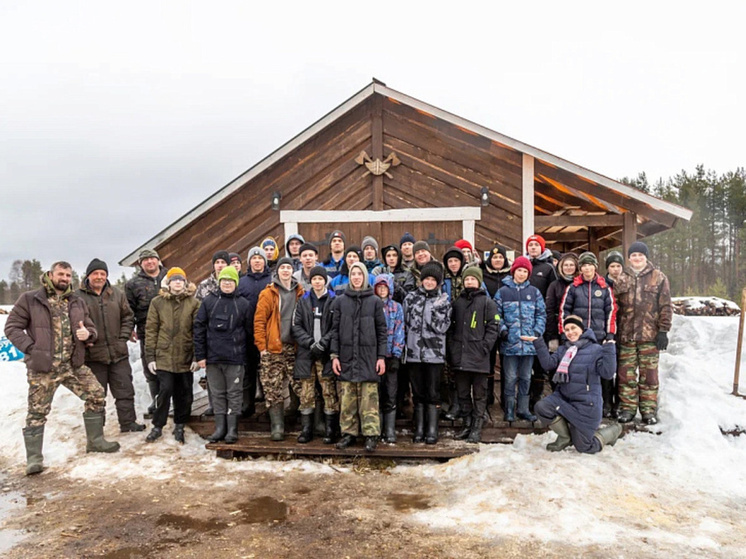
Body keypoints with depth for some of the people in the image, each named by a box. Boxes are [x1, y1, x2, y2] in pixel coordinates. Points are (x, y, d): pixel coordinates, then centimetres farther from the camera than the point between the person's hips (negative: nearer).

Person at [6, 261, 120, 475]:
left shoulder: (78, 302, 11)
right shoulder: (30, 299, -2)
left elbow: (91, 328, 16)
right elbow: (12, 327, -2)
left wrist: (87, 334, -10)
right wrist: (31, 348, -14)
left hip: (74, 364, 4)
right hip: (42, 366, -4)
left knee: (96, 395, 0)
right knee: (37, 411, 3)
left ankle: (95, 440, 15)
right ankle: (34, 457, 16)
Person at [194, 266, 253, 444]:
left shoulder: (244, 304, 2)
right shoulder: (209, 301, 5)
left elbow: (249, 331, 5)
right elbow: (199, 328, 4)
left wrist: (241, 349, 1)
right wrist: (200, 355, -1)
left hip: (235, 357, -2)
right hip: (212, 356, 2)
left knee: (234, 394, 3)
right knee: (218, 394, 10)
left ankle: (232, 429, 10)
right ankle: (220, 428, 18)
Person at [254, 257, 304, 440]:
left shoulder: (299, 293, 12)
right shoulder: (269, 293, 1)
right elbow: (259, 320, -3)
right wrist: (262, 346, -8)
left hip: (293, 348, 3)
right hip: (273, 349, -3)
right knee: (273, 389, -2)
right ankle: (277, 427, 6)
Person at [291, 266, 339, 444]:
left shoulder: (334, 301, 3)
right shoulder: (303, 301, 12)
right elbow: (296, 326, 6)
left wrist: (322, 343, -13)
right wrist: (310, 343, -8)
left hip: (326, 353, -3)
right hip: (306, 353, 3)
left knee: (329, 392, -2)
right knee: (306, 394, 5)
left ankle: (330, 431, 7)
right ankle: (306, 430, 14)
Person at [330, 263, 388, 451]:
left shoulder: (375, 301, 5)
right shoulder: (341, 301, 8)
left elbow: (382, 330, 5)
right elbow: (335, 329, 8)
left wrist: (382, 357, -1)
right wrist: (335, 356, 1)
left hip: (368, 357, -1)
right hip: (346, 357, 1)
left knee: (369, 399, -3)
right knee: (347, 400, 4)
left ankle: (371, 434, 5)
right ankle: (349, 433, 15)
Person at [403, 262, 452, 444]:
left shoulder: (443, 301, 3)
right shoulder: (411, 298, 9)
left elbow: (442, 327, -4)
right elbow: (405, 323, 12)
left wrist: (435, 311, -16)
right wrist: (405, 344, 8)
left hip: (435, 352, -2)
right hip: (414, 352, 2)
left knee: (433, 393, 1)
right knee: (418, 393, 9)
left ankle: (432, 430, 9)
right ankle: (419, 429, 17)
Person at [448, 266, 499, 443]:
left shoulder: (487, 302, 2)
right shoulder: (458, 302, 16)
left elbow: (492, 328, -3)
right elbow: (452, 327, 18)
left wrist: (485, 347, -13)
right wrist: (451, 348, 9)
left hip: (479, 357, -5)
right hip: (460, 356, 5)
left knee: (479, 394, 2)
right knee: (463, 393, 11)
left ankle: (477, 428, 9)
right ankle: (467, 425, 21)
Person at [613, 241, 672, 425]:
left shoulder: (658, 278, 4)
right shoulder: (621, 279, 10)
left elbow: (665, 306, 1)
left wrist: (663, 331, -5)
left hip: (650, 335, -2)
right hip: (626, 334, 2)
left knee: (649, 374, 4)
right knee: (626, 374, 5)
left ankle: (649, 410, 14)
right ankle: (627, 408, 15)